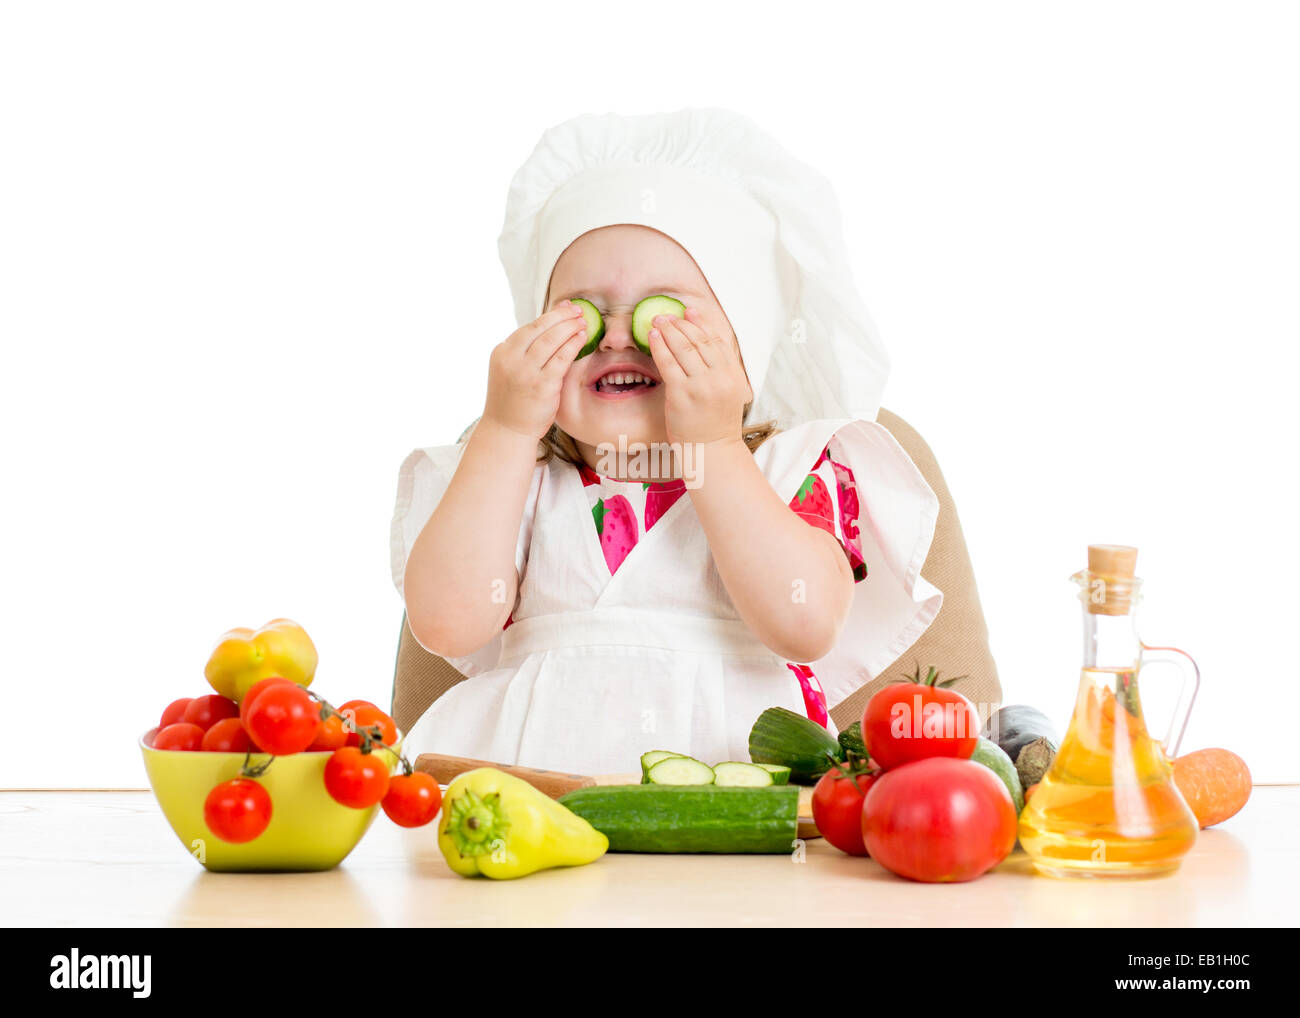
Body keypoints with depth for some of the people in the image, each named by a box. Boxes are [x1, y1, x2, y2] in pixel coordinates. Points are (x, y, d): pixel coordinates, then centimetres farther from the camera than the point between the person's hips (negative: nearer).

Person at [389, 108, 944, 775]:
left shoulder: (795, 469, 7)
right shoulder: (521, 476, 13)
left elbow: (806, 625, -12)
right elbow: (447, 622, -5)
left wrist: (713, 445, -10)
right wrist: (507, 430, -4)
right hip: (531, 773, 2)